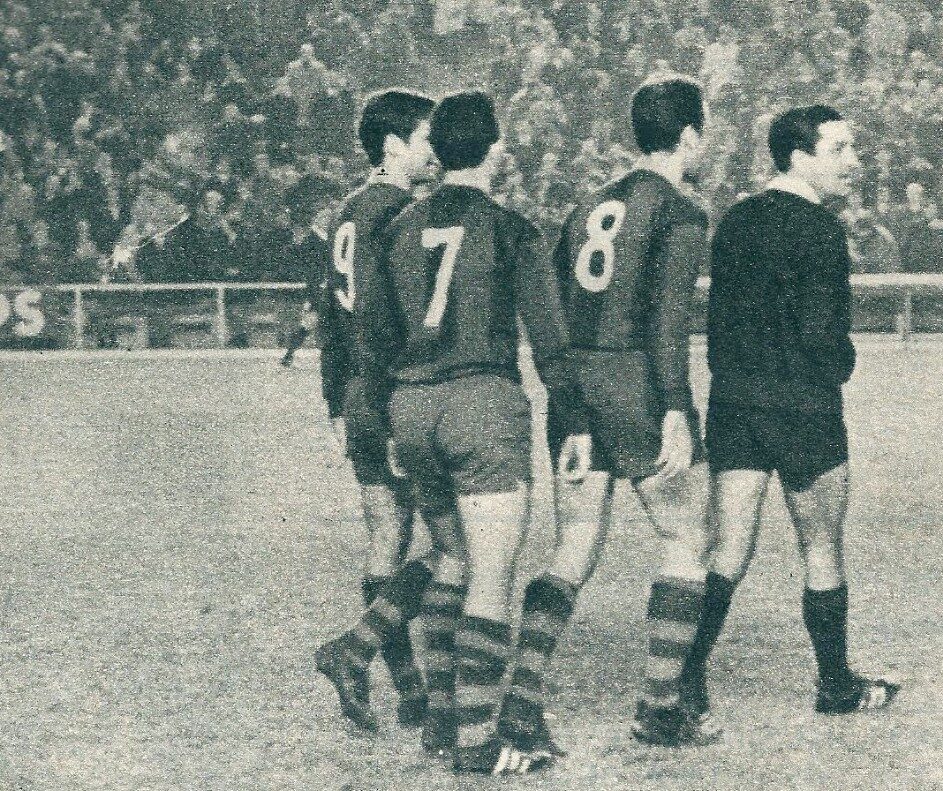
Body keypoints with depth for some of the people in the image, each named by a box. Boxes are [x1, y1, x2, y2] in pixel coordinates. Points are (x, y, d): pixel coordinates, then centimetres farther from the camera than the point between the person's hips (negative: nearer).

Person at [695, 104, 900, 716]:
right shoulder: (818, 229, -13)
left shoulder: (736, 222, 11)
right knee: (823, 555, 8)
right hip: (802, 406, -6)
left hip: (732, 402, 6)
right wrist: (840, 368, 1)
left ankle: (684, 678, -4)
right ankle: (838, 687, 18)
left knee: (730, 552, 6)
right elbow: (821, 332, -18)